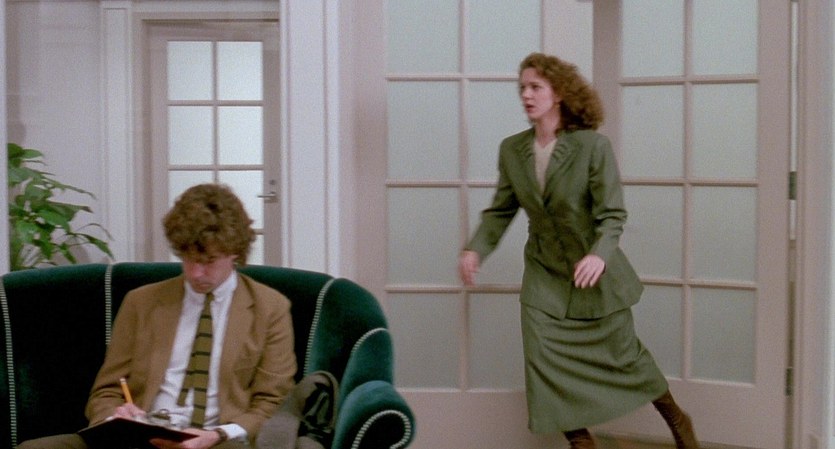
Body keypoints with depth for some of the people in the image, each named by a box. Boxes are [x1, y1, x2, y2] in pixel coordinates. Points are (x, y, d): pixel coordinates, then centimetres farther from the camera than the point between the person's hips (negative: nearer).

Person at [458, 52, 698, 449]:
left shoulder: (593, 146, -16)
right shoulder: (512, 150, -3)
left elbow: (612, 214, -18)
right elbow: (500, 210, 4)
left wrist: (599, 255, -36)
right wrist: (476, 248, -13)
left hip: (594, 272, -3)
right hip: (545, 276, 4)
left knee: (624, 355, 10)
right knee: (544, 364, -5)